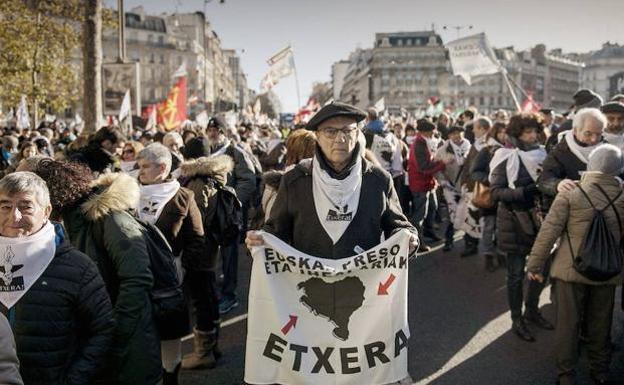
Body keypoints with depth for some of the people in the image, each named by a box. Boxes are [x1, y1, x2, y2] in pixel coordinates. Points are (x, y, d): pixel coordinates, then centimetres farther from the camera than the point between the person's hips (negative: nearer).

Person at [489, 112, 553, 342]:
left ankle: (532, 310, 33)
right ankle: (517, 319, 18)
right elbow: (496, 192, -15)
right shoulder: (506, 157, -8)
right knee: (516, 273, 4)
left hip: (538, 220, 5)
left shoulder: (541, 154, 6)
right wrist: (524, 192, -26)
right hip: (514, 222, -5)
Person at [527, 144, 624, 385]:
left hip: (572, 269, -2)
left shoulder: (570, 194, -12)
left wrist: (535, 265, -3)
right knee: (600, 325, 16)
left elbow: (549, 232, -11)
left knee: (568, 323, 9)